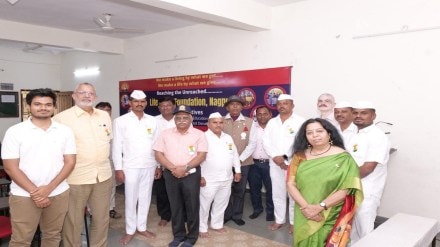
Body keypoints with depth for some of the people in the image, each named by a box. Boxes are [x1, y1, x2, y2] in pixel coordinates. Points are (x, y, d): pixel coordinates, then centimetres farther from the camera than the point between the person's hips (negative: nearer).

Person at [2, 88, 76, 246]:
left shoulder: (65, 131, 2)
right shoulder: (15, 131, -4)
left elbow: (69, 162, 0)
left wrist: (49, 188, -11)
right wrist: (34, 192, -12)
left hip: (58, 194, 2)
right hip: (24, 196, -2)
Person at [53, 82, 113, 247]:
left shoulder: (104, 116, 9)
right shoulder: (62, 118, -7)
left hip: (103, 175, 5)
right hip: (75, 177, -5)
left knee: (102, 218, 17)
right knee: (73, 222, 8)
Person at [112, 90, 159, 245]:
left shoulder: (152, 121, 5)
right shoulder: (121, 121, -4)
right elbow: (117, 146, -5)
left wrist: (159, 165, 7)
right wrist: (118, 169, -8)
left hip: (149, 166, 3)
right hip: (130, 166, -3)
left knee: (145, 198, 12)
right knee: (131, 200, 6)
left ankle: (142, 227, 28)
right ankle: (130, 231, 22)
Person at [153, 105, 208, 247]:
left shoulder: (199, 134, -2)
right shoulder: (165, 134, 3)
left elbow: (202, 155, -8)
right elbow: (158, 154, -1)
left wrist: (185, 168, -18)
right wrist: (173, 168, -13)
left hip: (191, 174, -2)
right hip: (171, 175, 2)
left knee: (192, 206, 6)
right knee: (175, 206, 13)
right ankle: (178, 235, 29)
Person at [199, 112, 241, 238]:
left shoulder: (228, 138, 10)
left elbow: (235, 155, 16)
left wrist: (237, 171, 12)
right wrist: (200, 176, -17)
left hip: (226, 178, 6)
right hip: (209, 179, -6)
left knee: (221, 203, 17)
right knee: (204, 204, 5)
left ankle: (217, 224, 34)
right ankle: (202, 228, 20)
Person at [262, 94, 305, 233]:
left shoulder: (299, 121, -4)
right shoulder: (272, 122, 10)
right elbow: (266, 141, 5)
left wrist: (285, 157, -14)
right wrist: (275, 157, -10)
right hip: (275, 163, 4)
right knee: (277, 193, 11)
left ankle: (294, 222, 16)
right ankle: (279, 220, 25)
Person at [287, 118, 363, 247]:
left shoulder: (342, 158, -8)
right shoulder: (300, 156, -1)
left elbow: (345, 189, -12)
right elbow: (290, 184, -4)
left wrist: (319, 207, -19)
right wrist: (306, 206, -17)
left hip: (330, 217, -2)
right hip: (303, 215, 3)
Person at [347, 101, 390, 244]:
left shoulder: (378, 137, -16)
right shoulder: (356, 135, 10)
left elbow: (368, 168, -22)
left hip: (366, 193, -8)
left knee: (365, 231, 6)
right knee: (352, 228, 20)